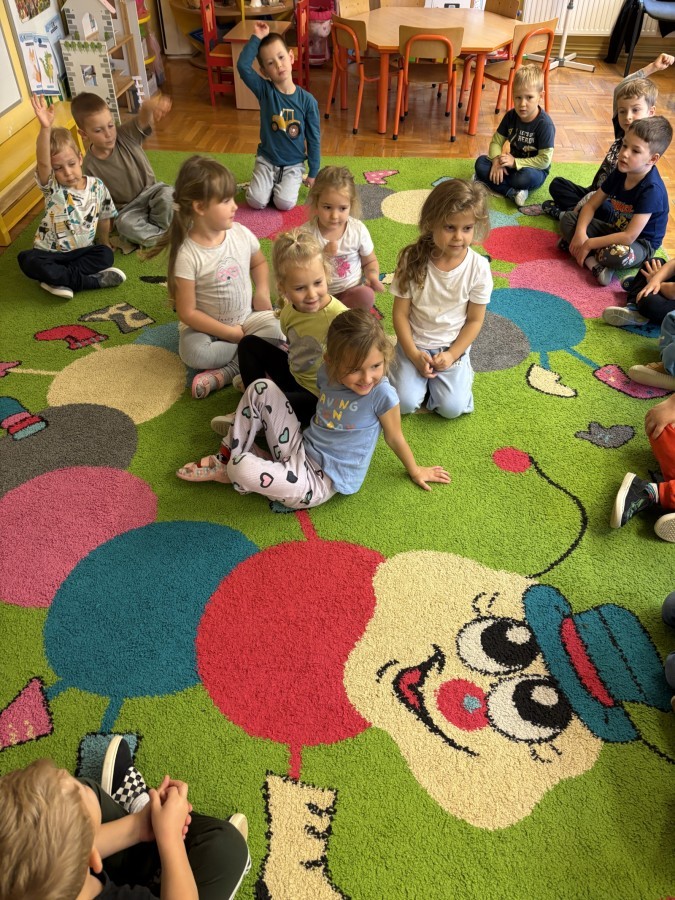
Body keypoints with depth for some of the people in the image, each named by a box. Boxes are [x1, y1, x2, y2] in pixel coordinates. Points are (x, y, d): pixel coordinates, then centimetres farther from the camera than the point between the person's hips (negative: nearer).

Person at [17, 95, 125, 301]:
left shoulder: (97, 186, -4)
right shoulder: (52, 188, -13)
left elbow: (104, 217, 11)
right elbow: (43, 162, -33)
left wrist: (104, 242, 15)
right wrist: (45, 128, -48)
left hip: (83, 251, 2)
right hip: (51, 253, -2)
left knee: (106, 255, -27)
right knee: (28, 261, -30)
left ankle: (60, 280, -23)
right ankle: (93, 280, -29)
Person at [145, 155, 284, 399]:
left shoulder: (242, 234, -7)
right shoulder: (187, 255, -21)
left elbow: (259, 263, 16)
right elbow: (187, 313, -18)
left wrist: (262, 291, -4)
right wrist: (231, 333, -18)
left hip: (247, 317, 4)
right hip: (207, 326, -3)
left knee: (276, 330, -25)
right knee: (193, 352, -33)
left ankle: (224, 374, -23)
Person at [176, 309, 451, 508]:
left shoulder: (382, 394, -20)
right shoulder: (327, 374, -3)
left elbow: (395, 438, -3)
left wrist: (415, 471, 8)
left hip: (319, 482, -6)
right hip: (299, 451, 6)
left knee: (243, 469, -29)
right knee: (261, 388, -2)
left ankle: (232, 468, 11)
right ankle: (229, 457, 8)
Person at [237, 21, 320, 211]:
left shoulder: (307, 100, -10)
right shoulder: (264, 91, -9)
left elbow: (314, 138, -4)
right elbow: (243, 65, -22)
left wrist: (313, 172, -2)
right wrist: (257, 38, -25)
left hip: (294, 164, -1)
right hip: (266, 160, 1)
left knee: (285, 203, -20)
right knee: (256, 202, -16)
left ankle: (286, 183, 15)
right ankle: (271, 182, 18)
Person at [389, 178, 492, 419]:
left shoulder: (478, 267, -14)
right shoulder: (413, 259, -15)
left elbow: (475, 320, -5)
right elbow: (401, 313, -8)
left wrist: (452, 355, -14)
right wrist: (414, 354, -15)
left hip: (453, 346, 0)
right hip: (415, 343, 0)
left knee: (452, 408, -15)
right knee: (405, 403, -16)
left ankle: (459, 371, 15)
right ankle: (416, 370, 15)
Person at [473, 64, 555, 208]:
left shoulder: (545, 124, -22)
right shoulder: (510, 116, -6)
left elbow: (544, 160, -23)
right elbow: (496, 141, -2)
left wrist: (515, 162, -27)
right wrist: (497, 161, -24)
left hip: (533, 169, -6)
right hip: (510, 164, 6)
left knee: (526, 177, -41)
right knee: (481, 162, -15)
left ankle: (488, 181, -17)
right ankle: (513, 192, -27)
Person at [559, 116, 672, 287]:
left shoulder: (652, 190, -29)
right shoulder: (620, 172, -7)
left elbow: (629, 237, -32)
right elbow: (591, 205, -3)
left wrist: (589, 244, -29)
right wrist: (580, 232, -22)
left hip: (640, 243, -8)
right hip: (615, 229, 8)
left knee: (617, 254, -43)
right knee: (568, 218, -4)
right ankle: (593, 262, -22)